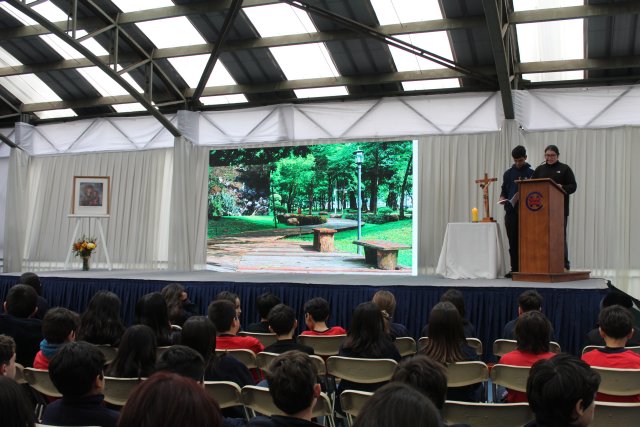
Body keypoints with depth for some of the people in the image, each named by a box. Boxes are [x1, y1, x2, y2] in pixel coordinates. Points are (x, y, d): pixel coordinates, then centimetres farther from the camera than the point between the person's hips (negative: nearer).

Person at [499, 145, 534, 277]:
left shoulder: (531, 173, 4)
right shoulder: (508, 173, 10)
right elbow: (504, 190, 14)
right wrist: (502, 198, -6)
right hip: (511, 212, 2)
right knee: (513, 242, 4)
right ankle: (514, 269, 9)